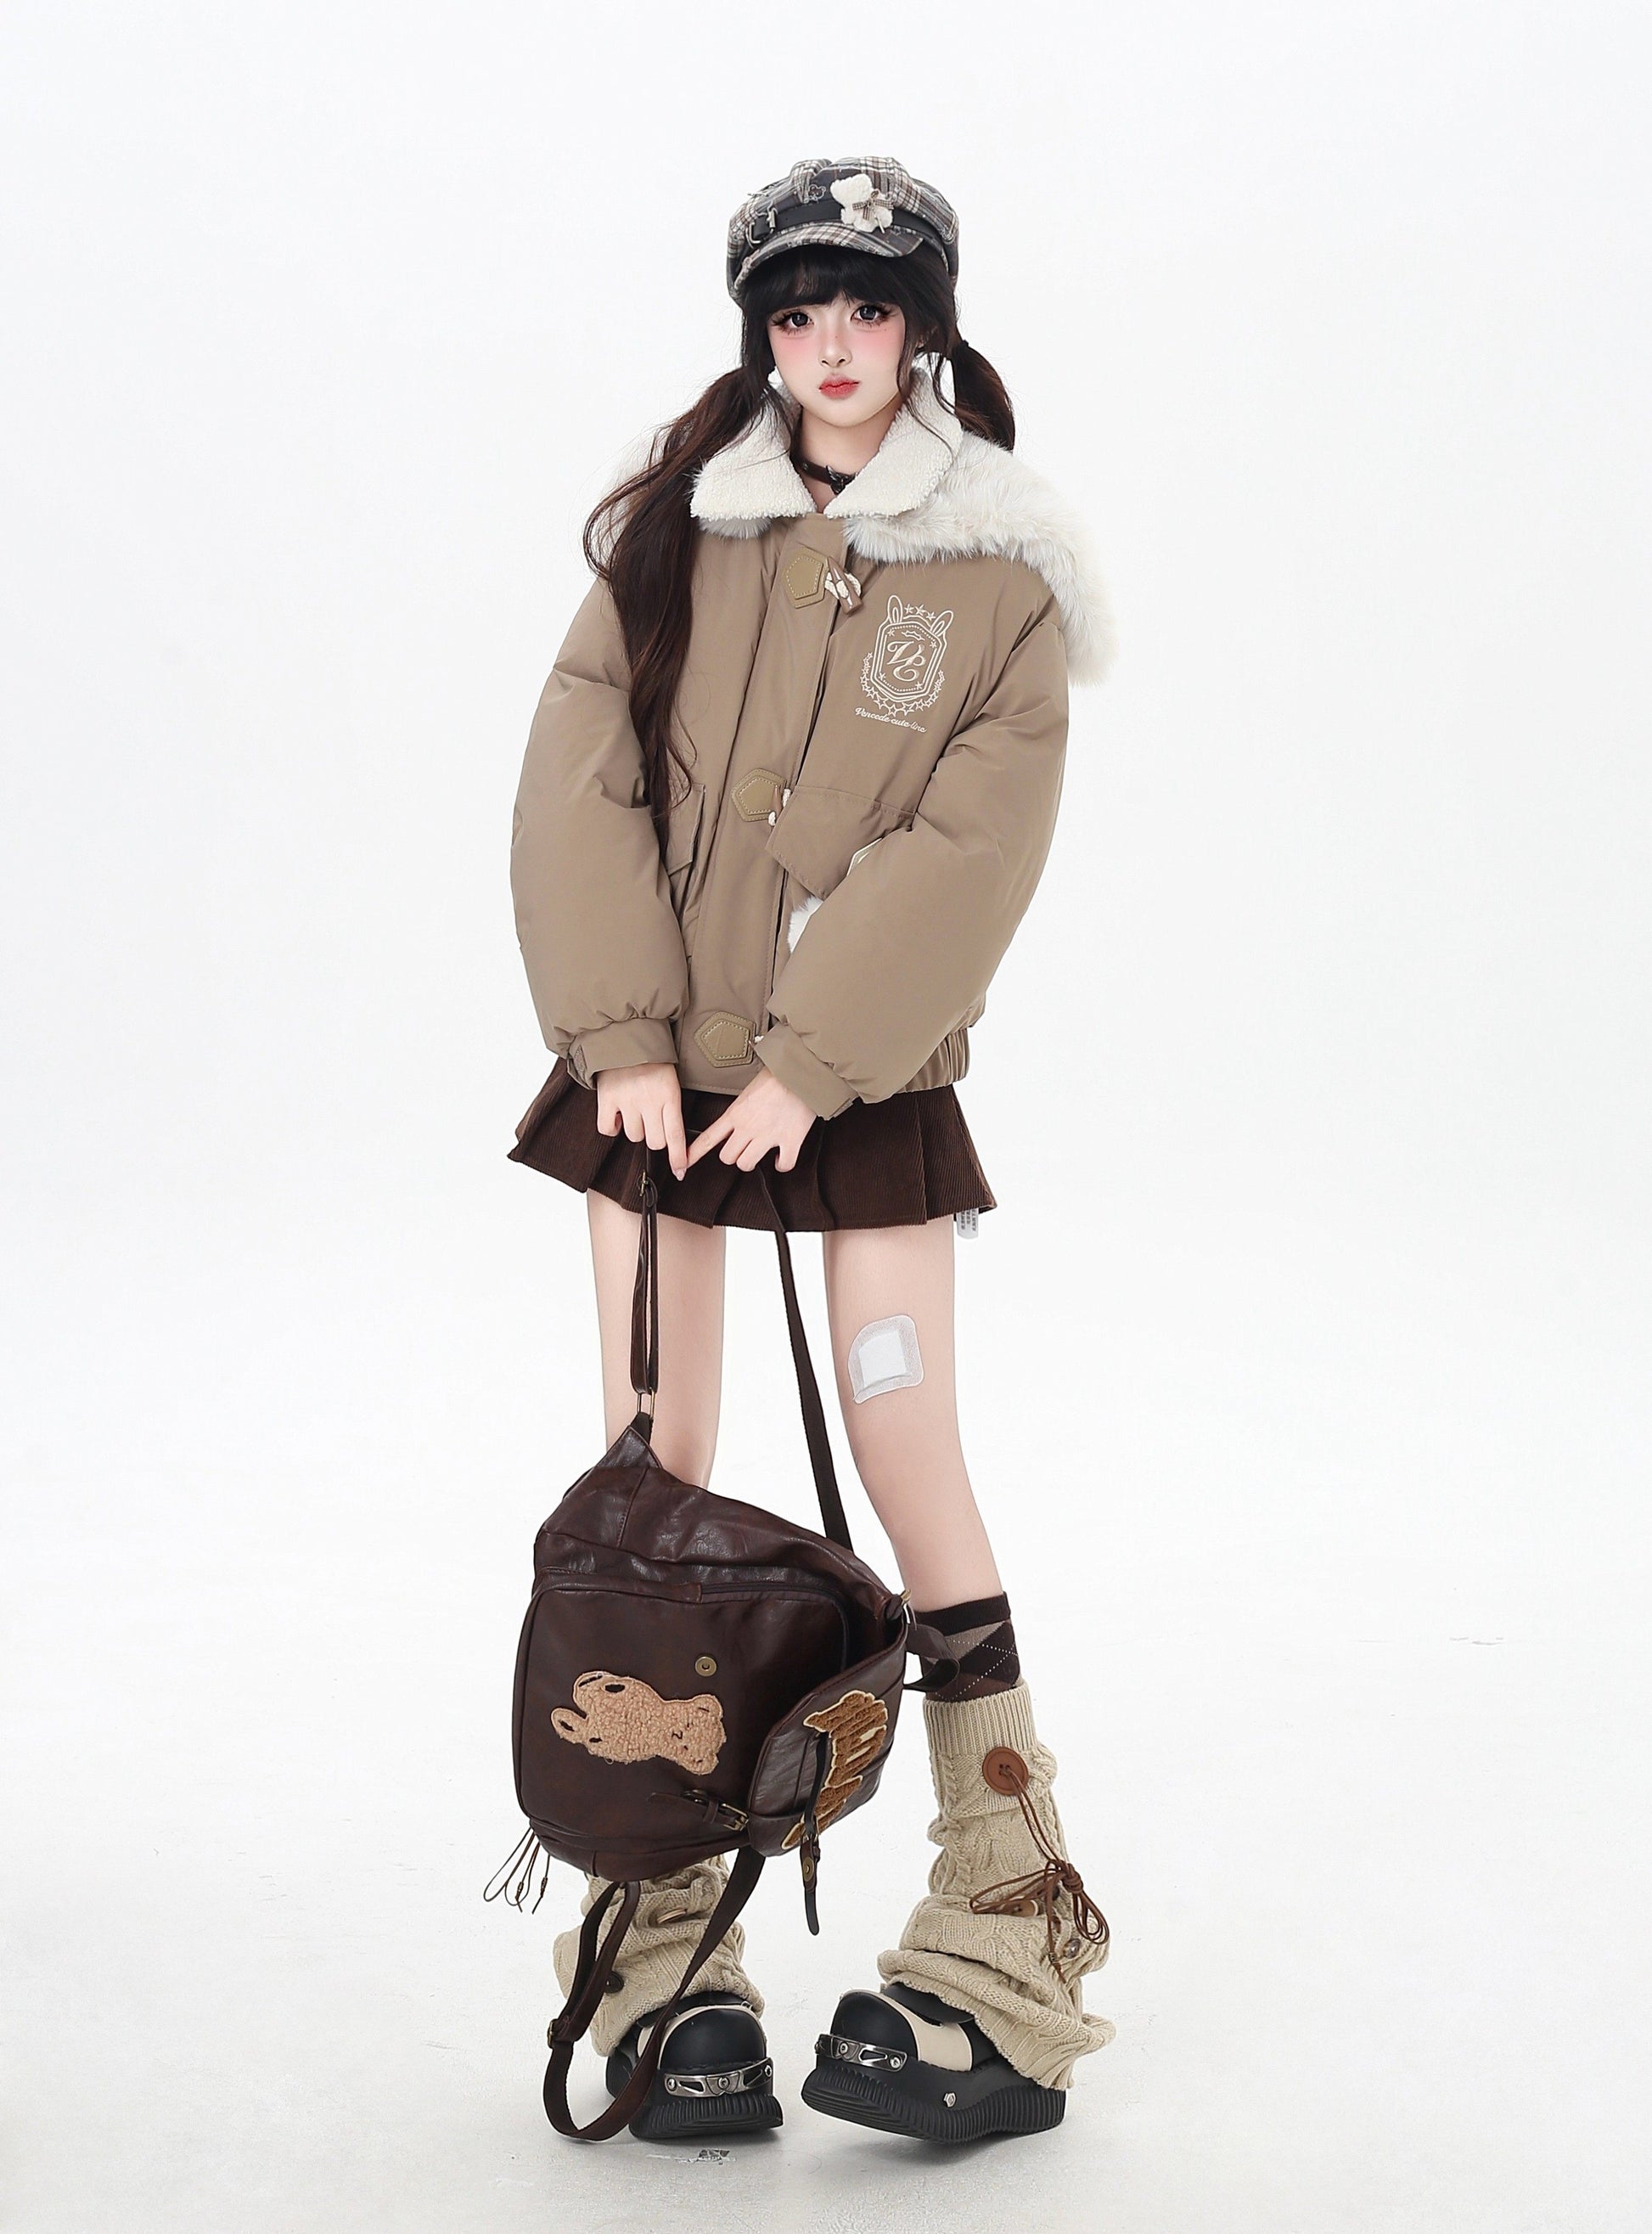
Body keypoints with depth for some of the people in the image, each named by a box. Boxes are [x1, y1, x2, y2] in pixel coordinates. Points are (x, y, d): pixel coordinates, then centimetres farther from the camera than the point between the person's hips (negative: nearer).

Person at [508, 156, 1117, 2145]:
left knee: (911, 1463, -6)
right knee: (654, 1476, 1)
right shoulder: (673, 526, 5)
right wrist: (622, 1036, -10)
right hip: (656, 1065, 2)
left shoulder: (1002, 567, -1)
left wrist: (806, 1068, -16)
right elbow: (580, 783, 0)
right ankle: (665, 1964, 9)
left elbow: (969, 848, -9)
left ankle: (1004, 1961, 3)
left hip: (869, 1076, -2)